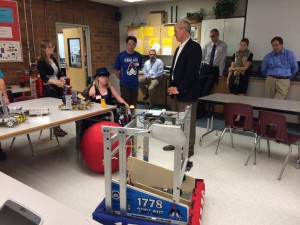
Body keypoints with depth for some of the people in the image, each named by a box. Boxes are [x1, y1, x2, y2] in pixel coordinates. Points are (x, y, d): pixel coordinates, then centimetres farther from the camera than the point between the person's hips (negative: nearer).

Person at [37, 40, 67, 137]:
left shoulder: (54, 60, 12)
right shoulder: (41, 62, -10)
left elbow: (59, 72, 15)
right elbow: (44, 78, -18)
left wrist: (61, 78, -7)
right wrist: (55, 82, -31)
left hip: (58, 87, 7)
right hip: (48, 89, -7)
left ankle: (58, 128, 20)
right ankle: (55, 129, 11)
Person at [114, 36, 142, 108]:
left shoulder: (138, 56, 1)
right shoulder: (121, 55, -7)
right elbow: (116, 71, 1)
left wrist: (134, 77, 10)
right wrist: (122, 78, 3)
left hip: (135, 84, 3)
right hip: (125, 84, -3)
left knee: (134, 105, 13)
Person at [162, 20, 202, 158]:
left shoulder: (194, 47, -13)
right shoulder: (179, 48, 16)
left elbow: (192, 72, -20)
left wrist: (179, 89, -16)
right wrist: (171, 86, 6)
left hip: (186, 93, -9)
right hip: (176, 91, 9)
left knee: (188, 121, 2)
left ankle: (188, 148, 14)